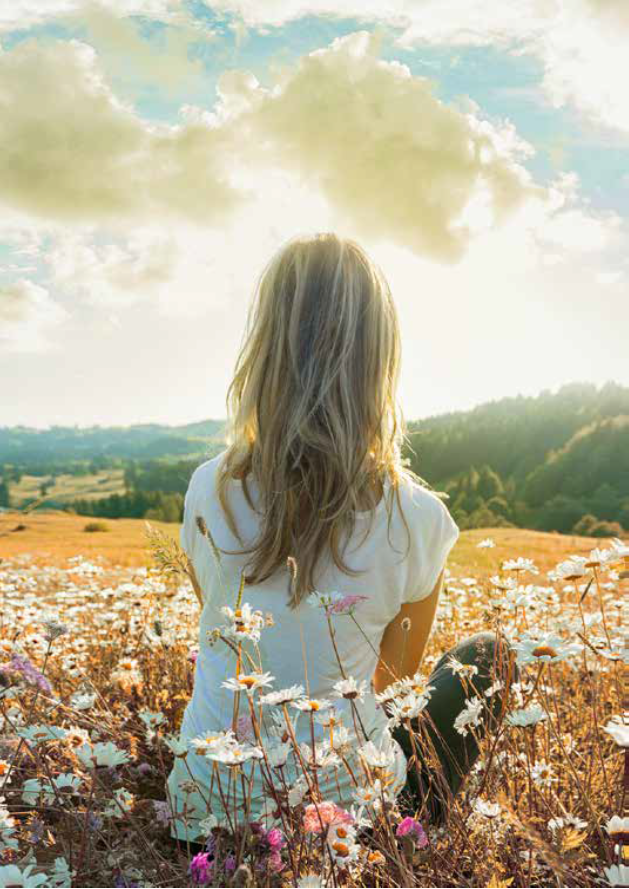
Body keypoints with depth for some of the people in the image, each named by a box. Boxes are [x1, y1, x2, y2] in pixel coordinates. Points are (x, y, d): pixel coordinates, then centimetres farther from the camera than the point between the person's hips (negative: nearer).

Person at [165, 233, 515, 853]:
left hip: (205, 813, 3)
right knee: (484, 655, 20)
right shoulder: (418, 517, -19)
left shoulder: (208, 488, -11)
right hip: (343, 811, -2)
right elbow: (396, 672, 0)